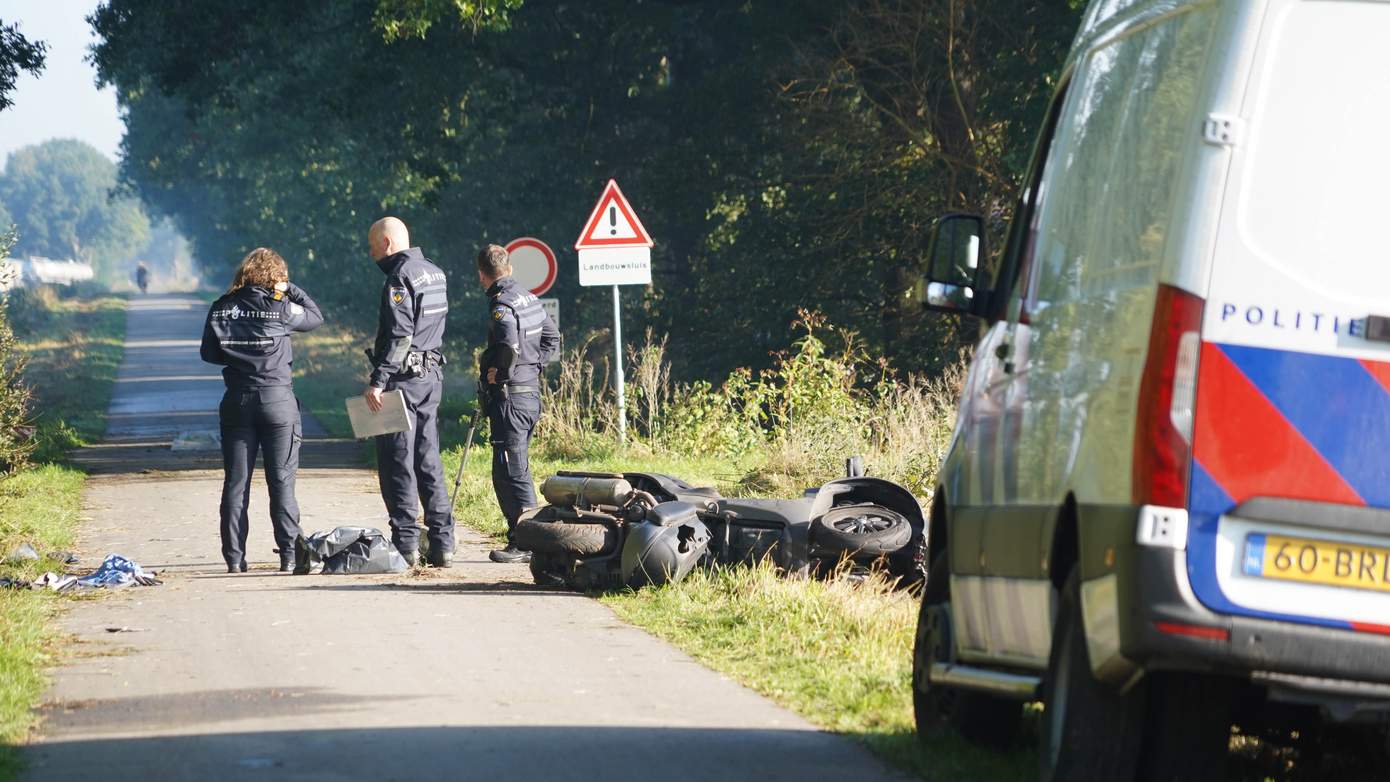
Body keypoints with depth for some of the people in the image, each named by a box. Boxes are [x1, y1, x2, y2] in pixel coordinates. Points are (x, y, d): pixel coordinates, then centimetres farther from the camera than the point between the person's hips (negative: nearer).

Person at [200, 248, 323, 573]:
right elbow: (315, 316, 8)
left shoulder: (222, 309, 0)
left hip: (236, 400, 2)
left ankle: (234, 558, 4)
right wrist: (288, 288, 8)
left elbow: (209, 353, 6)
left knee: (235, 482, 6)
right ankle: (289, 554, 1)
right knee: (281, 482, 3)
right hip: (277, 399, -2)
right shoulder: (280, 309, -9)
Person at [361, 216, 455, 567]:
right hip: (432, 374, 9)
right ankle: (442, 543, 9)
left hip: (403, 377, -9)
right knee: (428, 460, 11)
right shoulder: (435, 273, 14)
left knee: (397, 463, -4)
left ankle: (405, 543, -5)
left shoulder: (400, 278, -14)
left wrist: (378, 381, -22)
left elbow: (399, 336, -21)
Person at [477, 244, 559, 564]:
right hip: (531, 392, 9)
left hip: (510, 396, -9)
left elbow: (510, 345, -29)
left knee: (510, 471, -7)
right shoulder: (529, 298, 14)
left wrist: (500, 374, -14)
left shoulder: (501, 303, -14)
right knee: (518, 468, 15)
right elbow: (552, 338, 23)